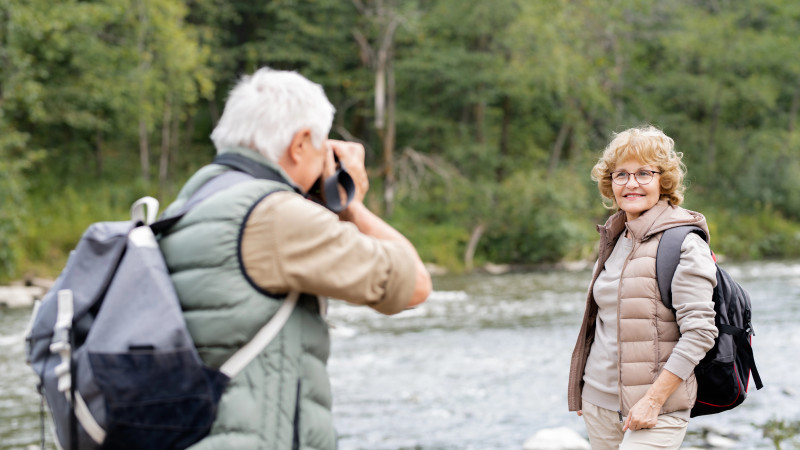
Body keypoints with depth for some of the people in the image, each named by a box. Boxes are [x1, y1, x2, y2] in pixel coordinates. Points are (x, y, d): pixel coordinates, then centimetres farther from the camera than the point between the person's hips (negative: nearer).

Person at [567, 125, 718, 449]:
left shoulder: (683, 243, -10)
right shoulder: (614, 238, 13)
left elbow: (699, 332, -15)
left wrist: (653, 400, -19)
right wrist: (581, 389, 19)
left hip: (655, 409, -7)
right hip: (598, 399, 7)